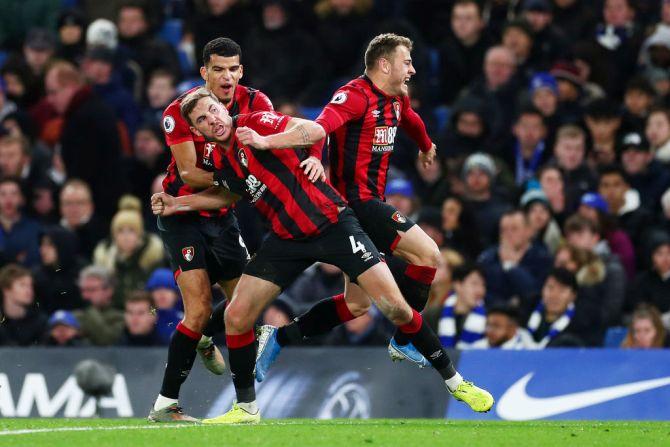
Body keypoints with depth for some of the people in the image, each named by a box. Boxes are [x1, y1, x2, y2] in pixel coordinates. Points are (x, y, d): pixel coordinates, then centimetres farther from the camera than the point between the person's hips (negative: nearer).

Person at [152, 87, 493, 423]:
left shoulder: (254, 123, -12)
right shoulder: (220, 164, 7)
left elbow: (315, 131, -25)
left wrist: (264, 142, -32)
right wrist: (178, 203, 21)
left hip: (331, 221, -6)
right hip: (286, 238, 6)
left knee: (394, 306, -13)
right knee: (236, 316, -6)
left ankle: (453, 381, 4)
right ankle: (245, 408, 10)